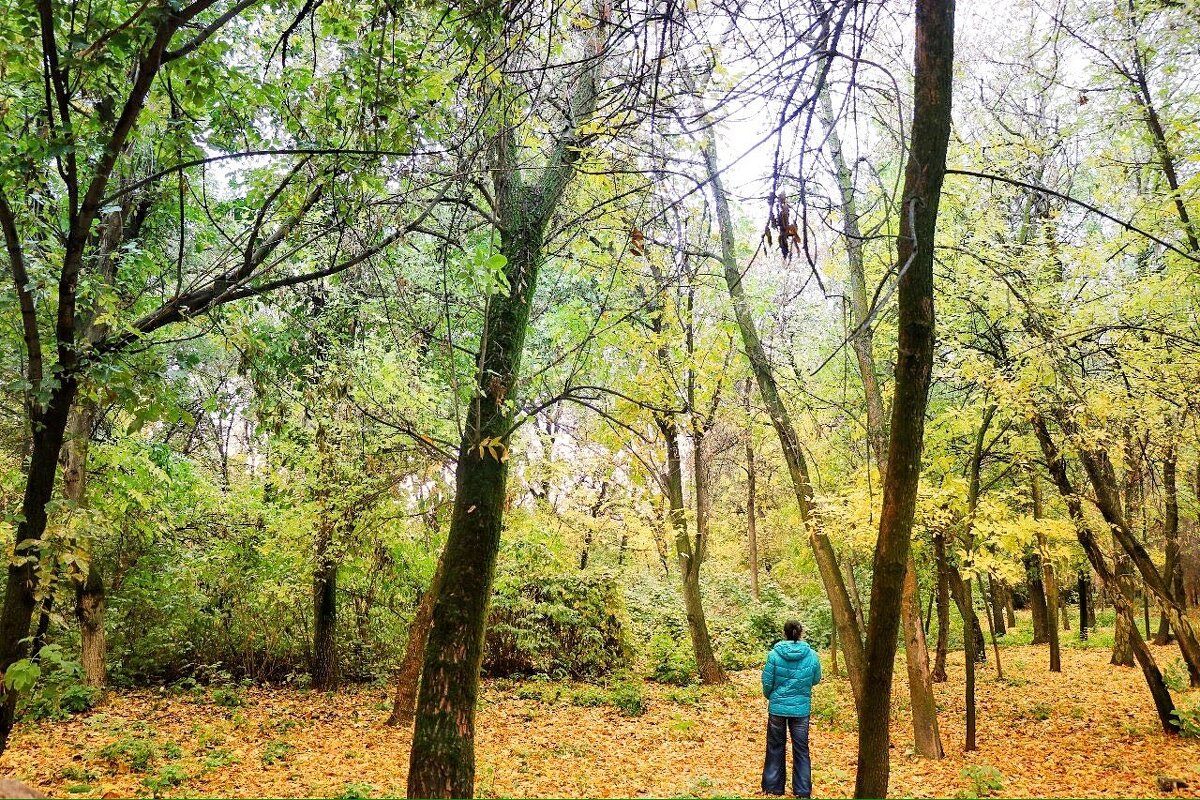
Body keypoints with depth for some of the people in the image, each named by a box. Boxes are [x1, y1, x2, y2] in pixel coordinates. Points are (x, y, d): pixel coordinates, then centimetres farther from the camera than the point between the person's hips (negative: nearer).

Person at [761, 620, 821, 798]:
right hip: (801, 709, 1)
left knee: (775, 748, 14)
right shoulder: (812, 655, -9)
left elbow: (767, 681, -5)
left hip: (777, 707, 0)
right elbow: (816, 680, 5)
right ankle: (802, 790, 18)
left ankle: (772, 787, 23)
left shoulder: (774, 654, -13)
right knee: (801, 750, 13)